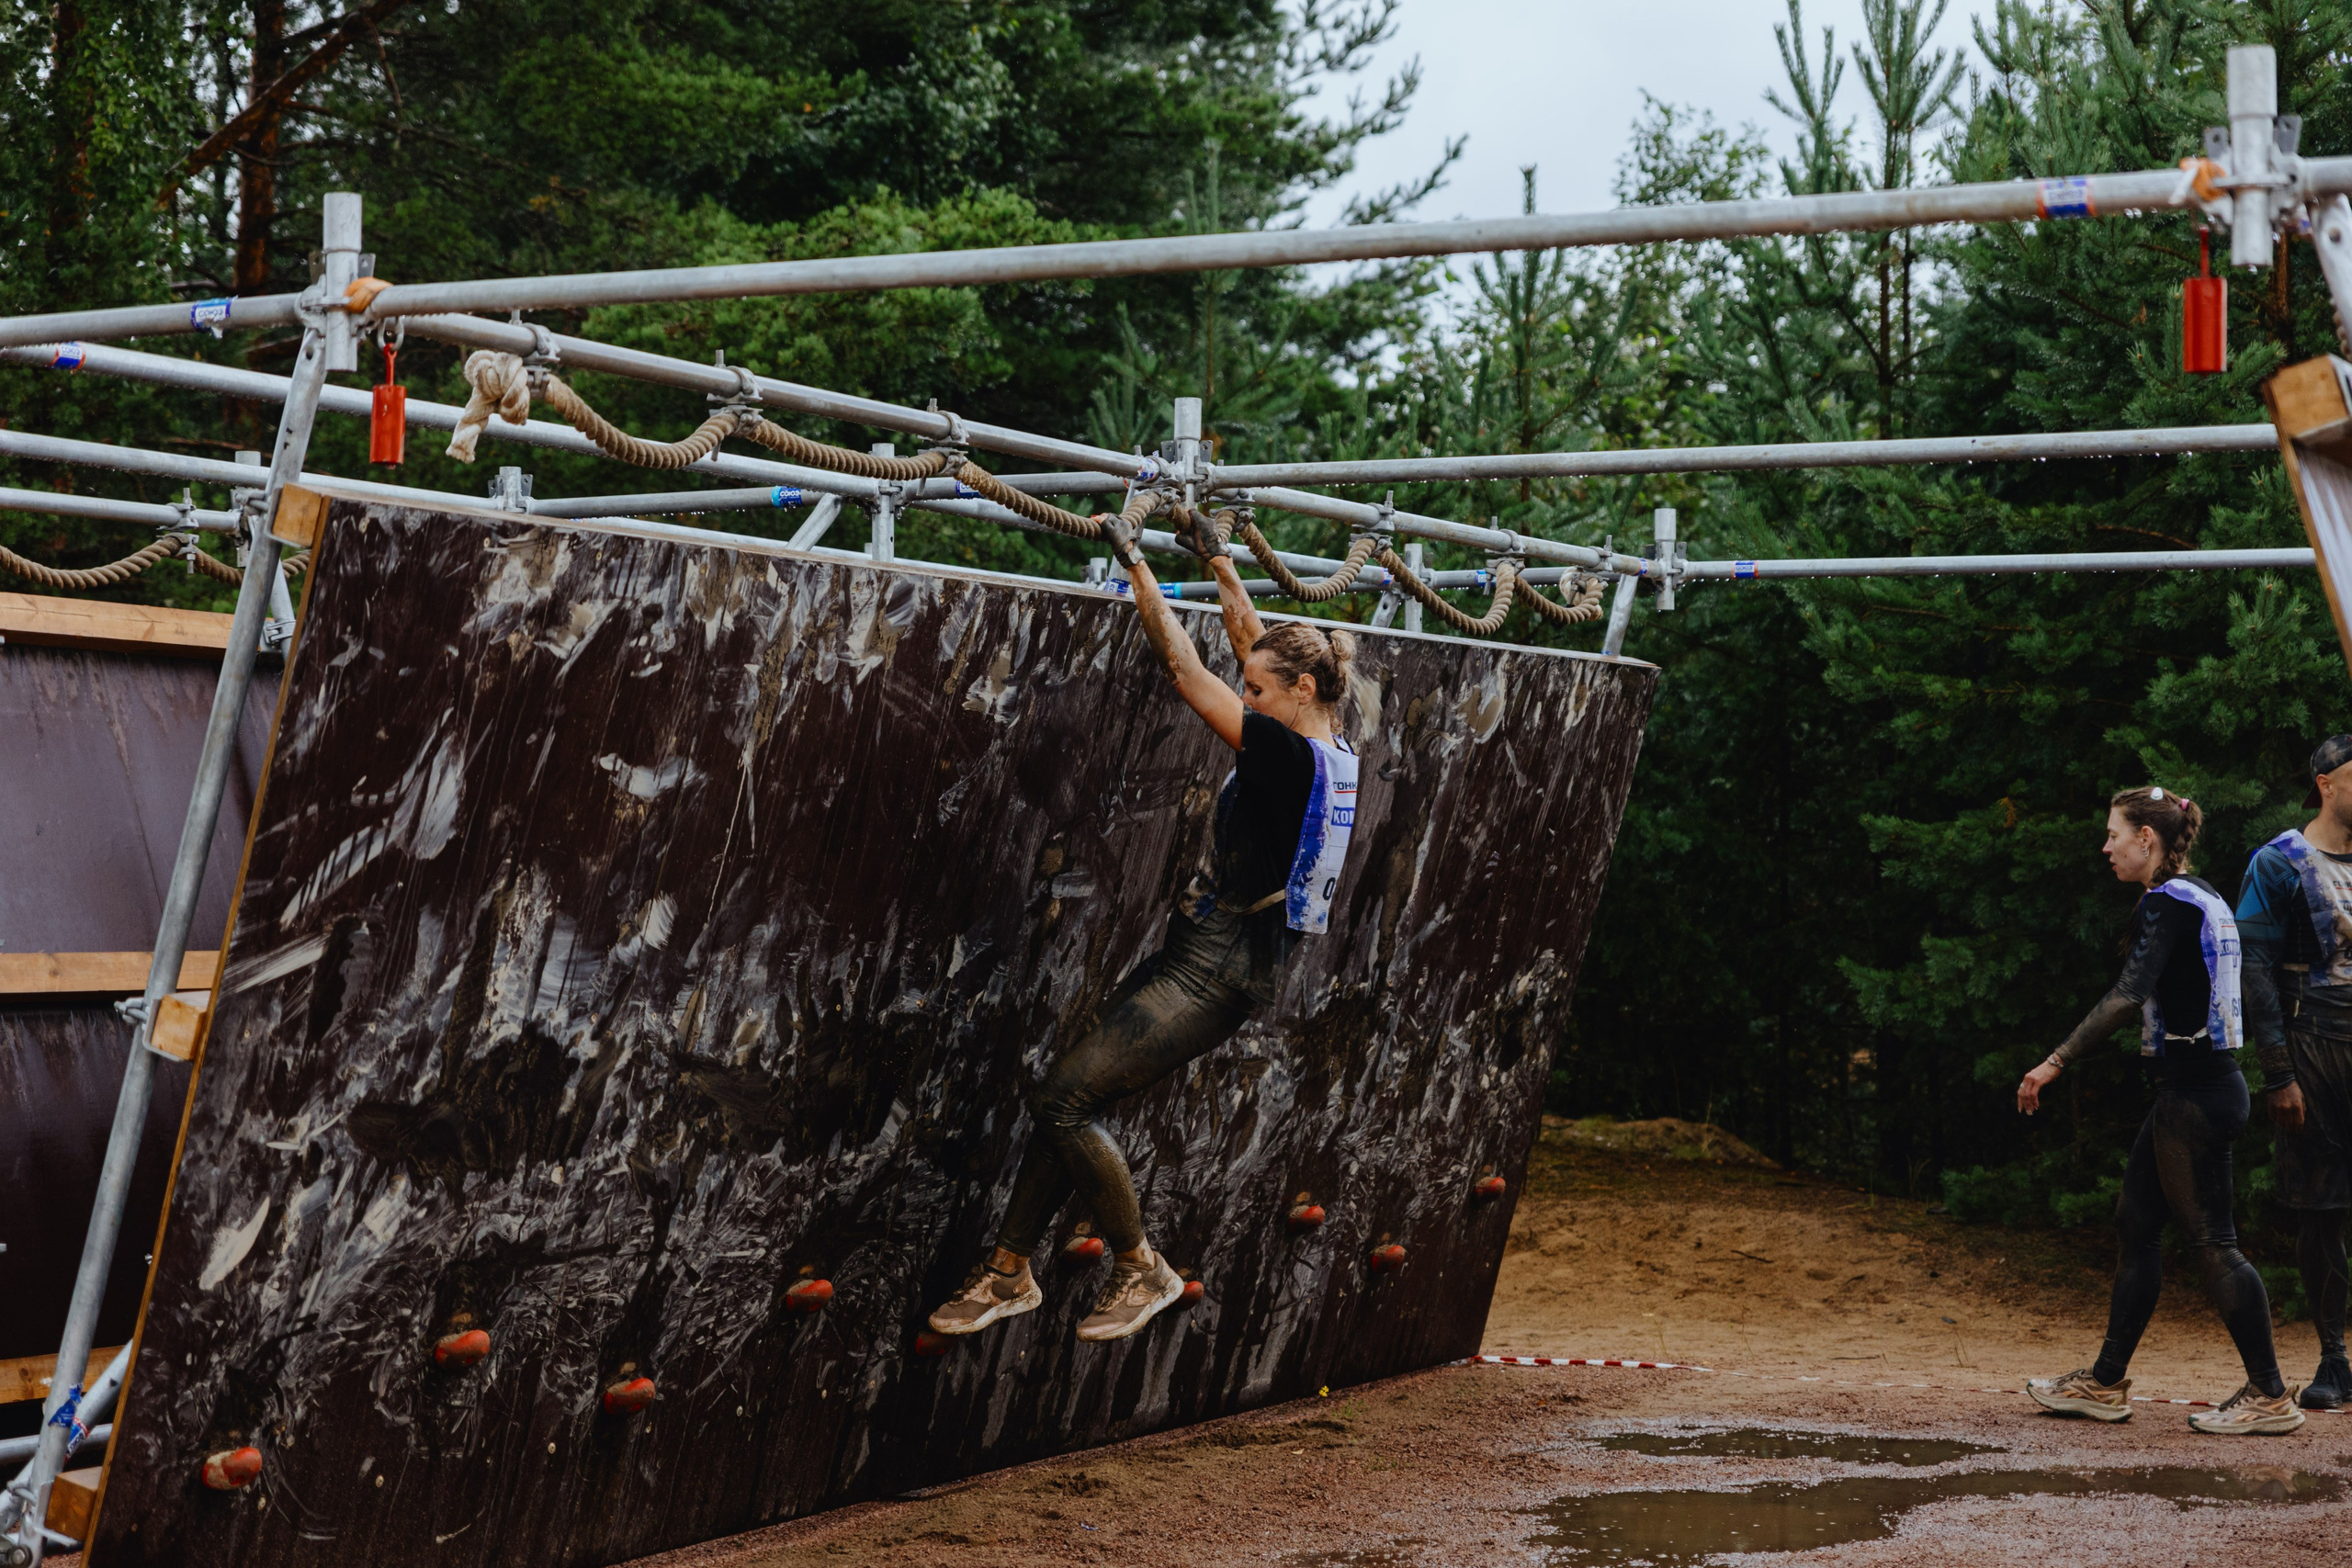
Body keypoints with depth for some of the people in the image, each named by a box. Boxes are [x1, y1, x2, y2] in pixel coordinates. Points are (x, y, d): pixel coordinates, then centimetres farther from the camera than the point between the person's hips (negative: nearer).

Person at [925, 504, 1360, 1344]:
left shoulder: (1290, 757, -19)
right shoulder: (1328, 754, 8)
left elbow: (1186, 671, -15)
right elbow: (1252, 641, 22)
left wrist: (1137, 564, -8)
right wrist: (1216, 559, 26)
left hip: (1213, 971, -10)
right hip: (1206, 959, 10)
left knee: (1066, 1100, -10)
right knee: (1070, 1097, 8)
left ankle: (1142, 1271, 3)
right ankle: (1010, 1270, 15)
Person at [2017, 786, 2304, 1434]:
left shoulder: (2168, 901, -14)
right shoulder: (2204, 898, 16)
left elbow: (2128, 995, -26)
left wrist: (2057, 1060, -26)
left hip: (2194, 1092, -10)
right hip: (2200, 1085, 10)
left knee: (2211, 1240, -5)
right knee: (2136, 1223, 12)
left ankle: (2269, 1396, -1)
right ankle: (2106, 1384, 18)